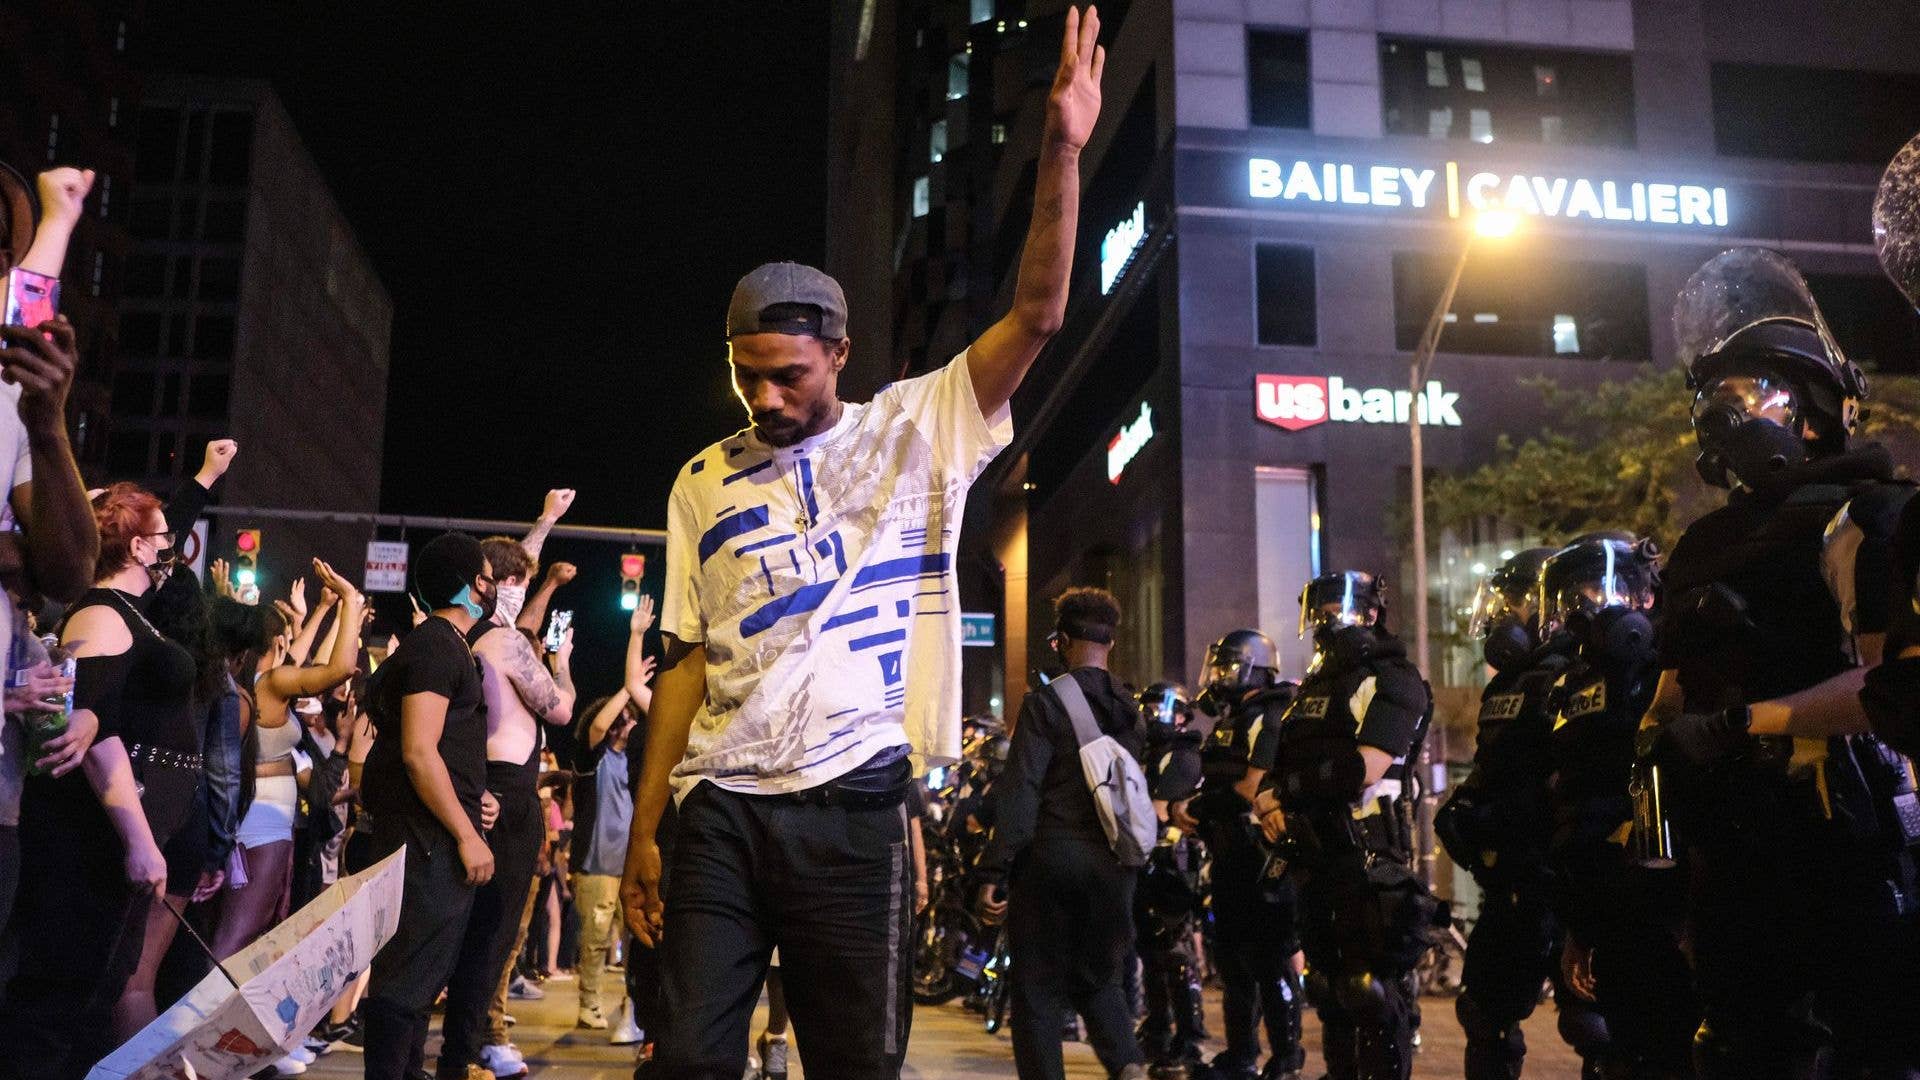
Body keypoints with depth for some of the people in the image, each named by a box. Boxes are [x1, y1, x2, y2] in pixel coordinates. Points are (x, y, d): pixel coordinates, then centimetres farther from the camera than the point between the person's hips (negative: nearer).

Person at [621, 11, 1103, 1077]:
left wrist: (1061, 155, -17)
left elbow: (1035, 316, -7)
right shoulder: (703, 484, 11)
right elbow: (687, 660, 10)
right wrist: (642, 829, 7)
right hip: (719, 806, 2)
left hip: (850, 808, -2)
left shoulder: (913, 432, 4)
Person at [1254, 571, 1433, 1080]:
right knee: (1330, 990, 15)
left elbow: (1365, 769, -18)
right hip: (1315, 859, 9)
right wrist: (1269, 797, -4)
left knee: (1375, 992, -8)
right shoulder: (1313, 687, 20)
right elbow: (1277, 766, 18)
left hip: (1367, 859, -9)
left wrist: (1292, 785, -11)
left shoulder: (1390, 680, -6)